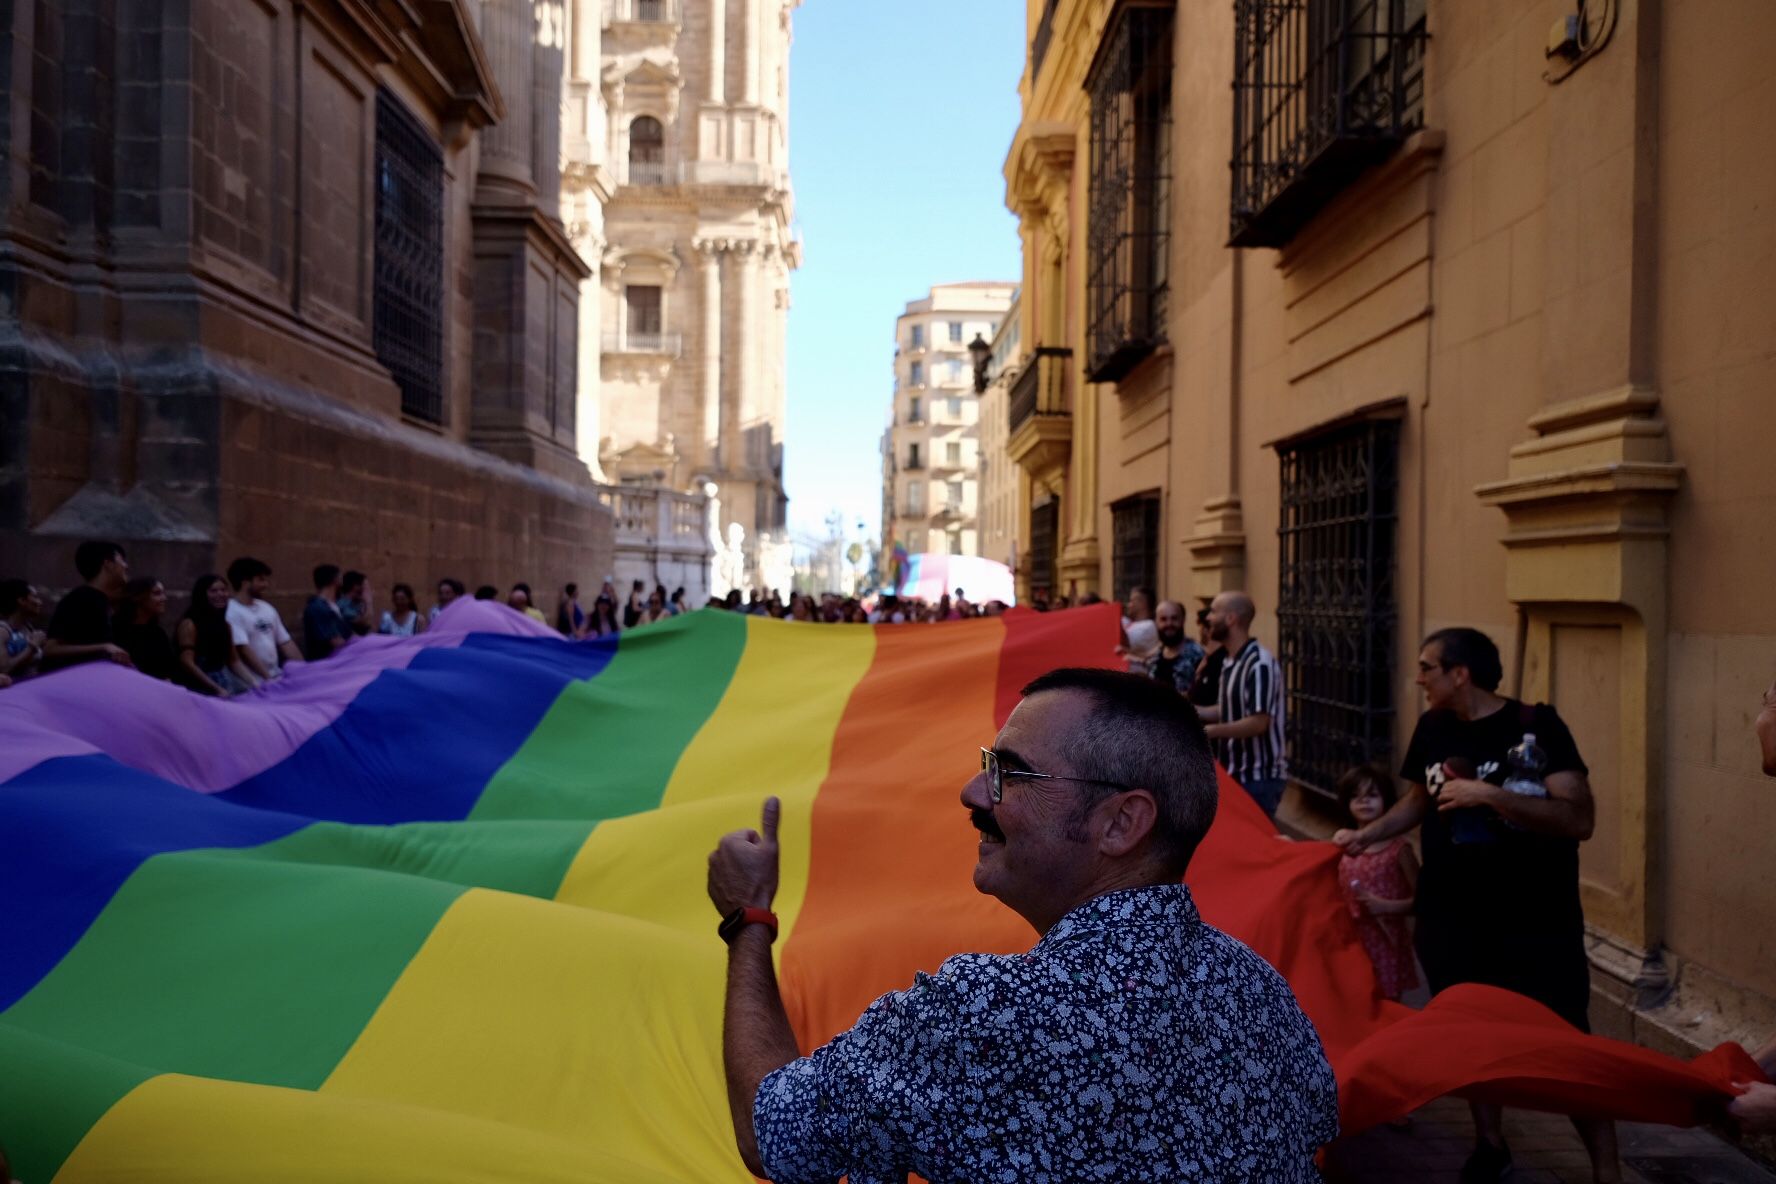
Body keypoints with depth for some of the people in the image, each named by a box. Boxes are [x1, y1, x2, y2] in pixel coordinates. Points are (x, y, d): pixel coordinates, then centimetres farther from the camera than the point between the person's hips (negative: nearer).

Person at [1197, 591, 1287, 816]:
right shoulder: (1230, 662, 11)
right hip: (1234, 775, 9)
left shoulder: (1259, 664, -19)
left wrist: (1208, 732, -28)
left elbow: (1258, 723, -25)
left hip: (1258, 779, -9)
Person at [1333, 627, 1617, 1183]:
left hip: (1536, 917, -5)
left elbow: (1579, 820, -23)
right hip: (1452, 914, 5)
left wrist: (1488, 795, -29)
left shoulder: (1536, 725, -15)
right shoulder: (1433, 728, 1)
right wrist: (1365, 834, 5)